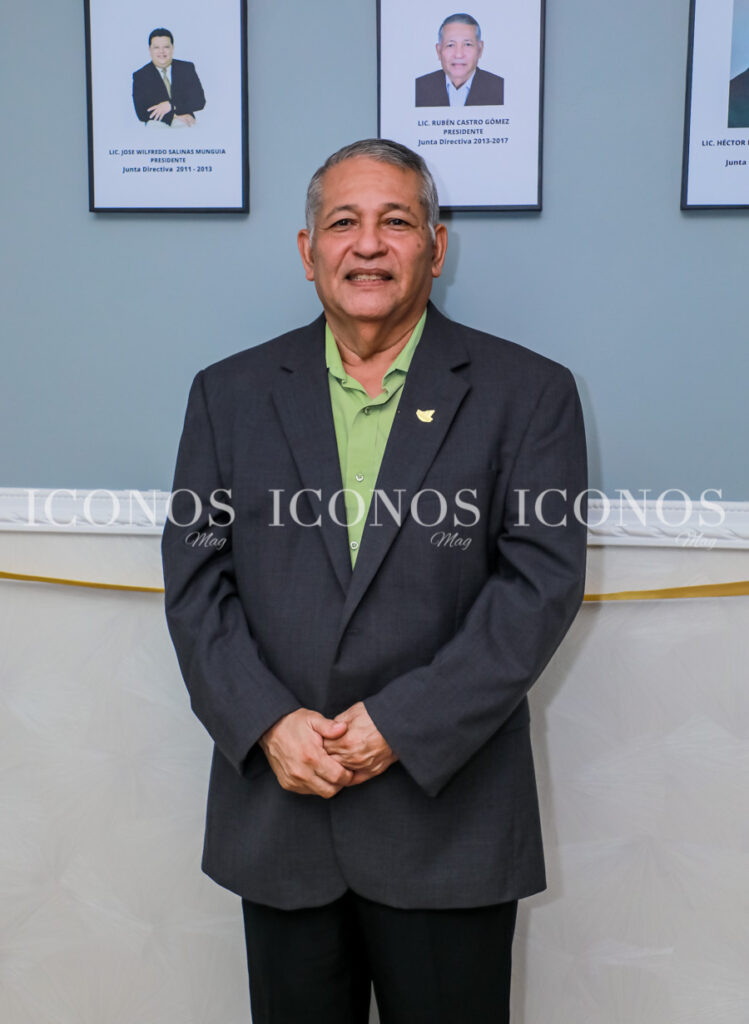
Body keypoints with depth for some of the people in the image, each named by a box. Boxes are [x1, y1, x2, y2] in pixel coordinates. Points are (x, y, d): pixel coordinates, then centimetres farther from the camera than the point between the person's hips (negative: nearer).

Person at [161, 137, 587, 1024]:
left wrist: (402, 724, -16)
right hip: (276, 811, 2)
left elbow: (542, 581, -9)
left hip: (447, 814, -2)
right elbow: (194, 577, 1)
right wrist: (267, 724, -12)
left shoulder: (528, 394, -2)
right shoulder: (230, 394, 5)